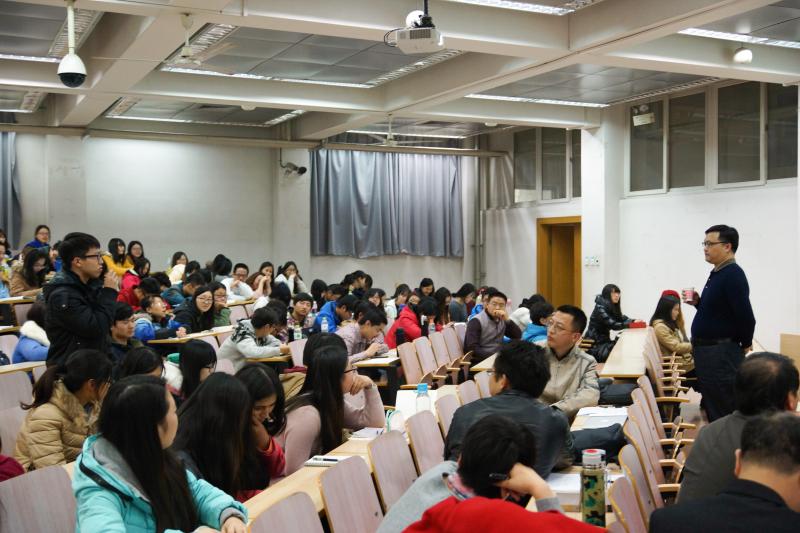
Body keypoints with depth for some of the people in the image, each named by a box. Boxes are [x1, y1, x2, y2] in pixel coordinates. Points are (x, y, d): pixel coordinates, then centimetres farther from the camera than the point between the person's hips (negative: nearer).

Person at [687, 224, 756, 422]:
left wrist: (745, 344, -8)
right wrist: (698, 302, 5)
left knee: (723, 414, -3)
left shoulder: (733, 274, -18)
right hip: (708, 352, 10)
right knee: (711, 408, 17)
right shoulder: (717, 273, 12)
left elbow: (745, 315, -23)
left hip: (722, 354, -10)